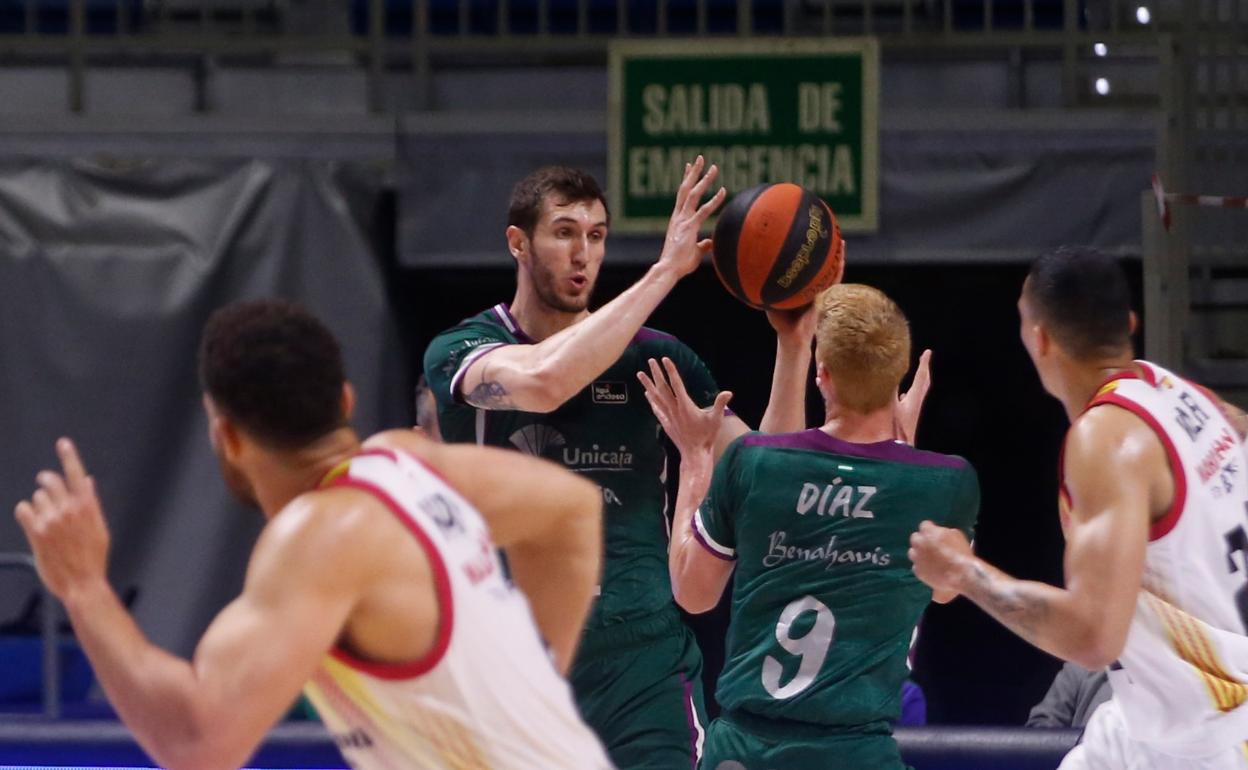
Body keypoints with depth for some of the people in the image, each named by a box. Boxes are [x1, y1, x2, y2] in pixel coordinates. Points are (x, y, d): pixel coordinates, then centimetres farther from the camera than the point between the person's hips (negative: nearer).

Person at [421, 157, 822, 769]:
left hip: (643, 656, 1)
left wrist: (793, 345, -11)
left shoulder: (653, 358, 8)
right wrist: (665, 271, -23)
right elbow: (543, 383, -25)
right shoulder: (459, 352, -2)